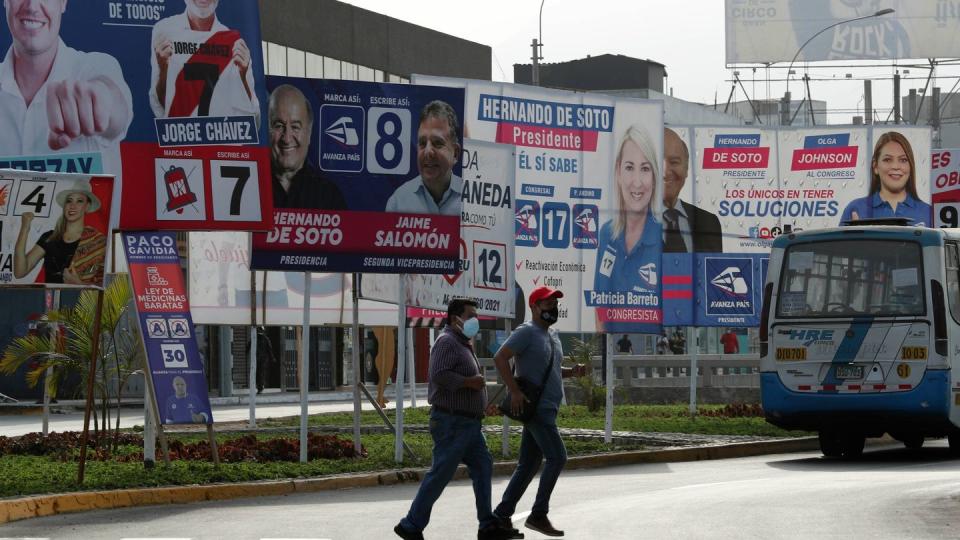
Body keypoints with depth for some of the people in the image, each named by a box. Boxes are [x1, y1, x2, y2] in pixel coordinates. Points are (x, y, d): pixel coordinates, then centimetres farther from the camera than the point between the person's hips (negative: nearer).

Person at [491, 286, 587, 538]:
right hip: (536, 407, -9)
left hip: (547, 409, 9)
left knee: (528, 465, 9)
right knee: (557, 457, -13)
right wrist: (515, 391, -24)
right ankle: (538, 515, -8)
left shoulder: (553, 336, 18)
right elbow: (500, 358, -18)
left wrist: (573, 371, 8)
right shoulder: (526, 332, -10)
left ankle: (501, 515, 12)